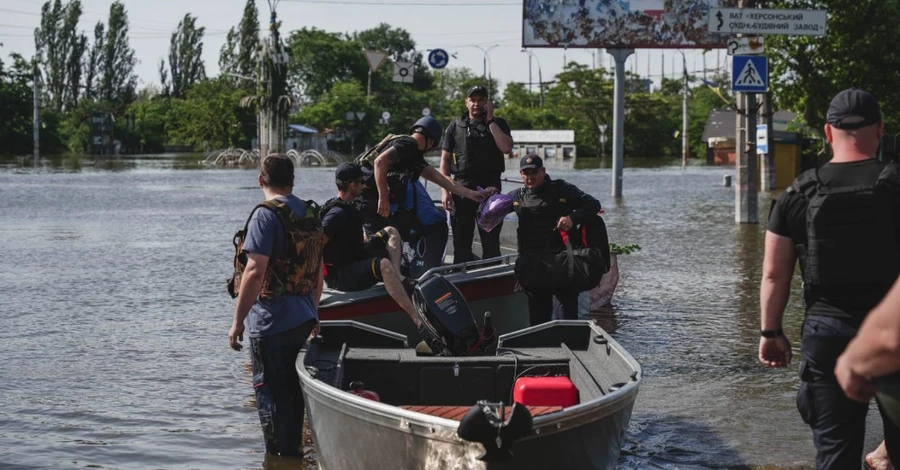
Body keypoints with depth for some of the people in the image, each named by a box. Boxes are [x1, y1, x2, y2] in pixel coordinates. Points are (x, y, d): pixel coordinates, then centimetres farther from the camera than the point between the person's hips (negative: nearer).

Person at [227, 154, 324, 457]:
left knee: (271, 395, -1)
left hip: (271, 321, -8)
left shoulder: (266, 215, -13)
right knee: (294, 393, 15)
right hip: (304, 320, 8)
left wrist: (238, 321, -16)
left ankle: (279, 457, 1)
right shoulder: (311, 214, 11)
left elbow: (255, 271, -21)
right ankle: (293, 452, 23)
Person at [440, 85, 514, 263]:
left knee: (491, 241, 1)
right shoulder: (456, 126, 10)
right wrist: (445, 190, -4)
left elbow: (506, 148, -10)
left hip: (490, 188, -1)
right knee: (461, 242, 3)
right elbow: (445, 160, 7)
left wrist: (490, 120, -8)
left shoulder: (498, 124, 10)